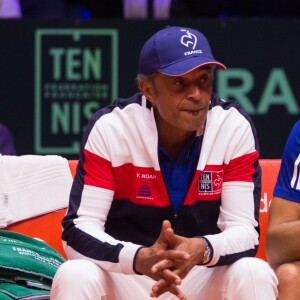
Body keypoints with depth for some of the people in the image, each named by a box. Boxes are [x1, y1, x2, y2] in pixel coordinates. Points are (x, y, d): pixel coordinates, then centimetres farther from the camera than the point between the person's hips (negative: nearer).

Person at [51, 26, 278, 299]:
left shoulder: (235, 127, -10)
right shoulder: (110, 127, -13)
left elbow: (244, 231, -14)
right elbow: (78, 230, -18)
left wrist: (203, 250, -38)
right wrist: (140, 258, -39)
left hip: (205, 277, 1)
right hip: (124, 277, -1)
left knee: (255, 275, -28)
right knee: (74, 276, -31)